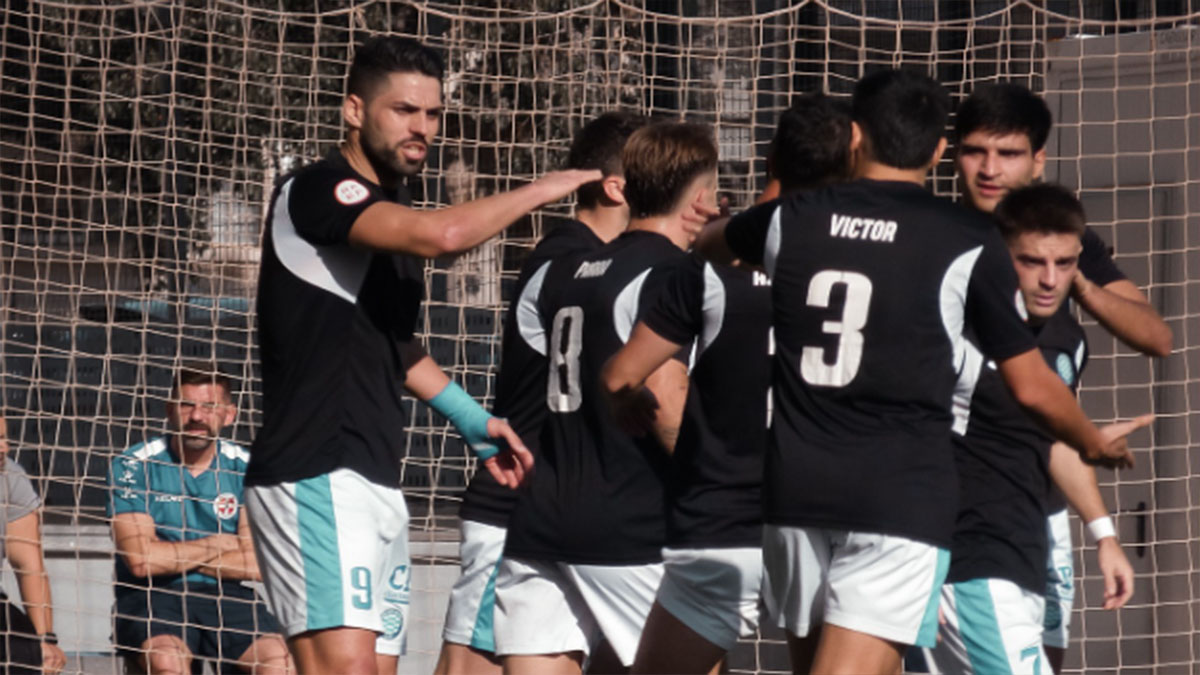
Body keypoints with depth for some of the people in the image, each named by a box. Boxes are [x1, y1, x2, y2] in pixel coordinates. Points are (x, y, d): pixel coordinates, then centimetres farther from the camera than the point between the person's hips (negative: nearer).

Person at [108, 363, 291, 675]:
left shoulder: (244, 469, 6)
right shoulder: (132, 466, -2)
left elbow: (257, 564, -4)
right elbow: (140, 560, -13)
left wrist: (172, 559, -7)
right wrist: (216, 545, -1)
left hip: (224, 596, 3)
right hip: (151, 597, -3)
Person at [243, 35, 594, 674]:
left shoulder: (391, 217, 19)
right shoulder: (318, 190, -10)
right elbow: (441, 234, -27)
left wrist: (471, 418, 29)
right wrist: (539, 190, -12)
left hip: (378, 486, 9)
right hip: (315, 477, -9)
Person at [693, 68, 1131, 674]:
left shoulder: (790, 219, 8)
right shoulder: (968, 244, -2)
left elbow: (708, 241, 33)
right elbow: (1032, 387, 5)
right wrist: (1096, 445, 25)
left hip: (795, 488, 4)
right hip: (903, 498, -4)